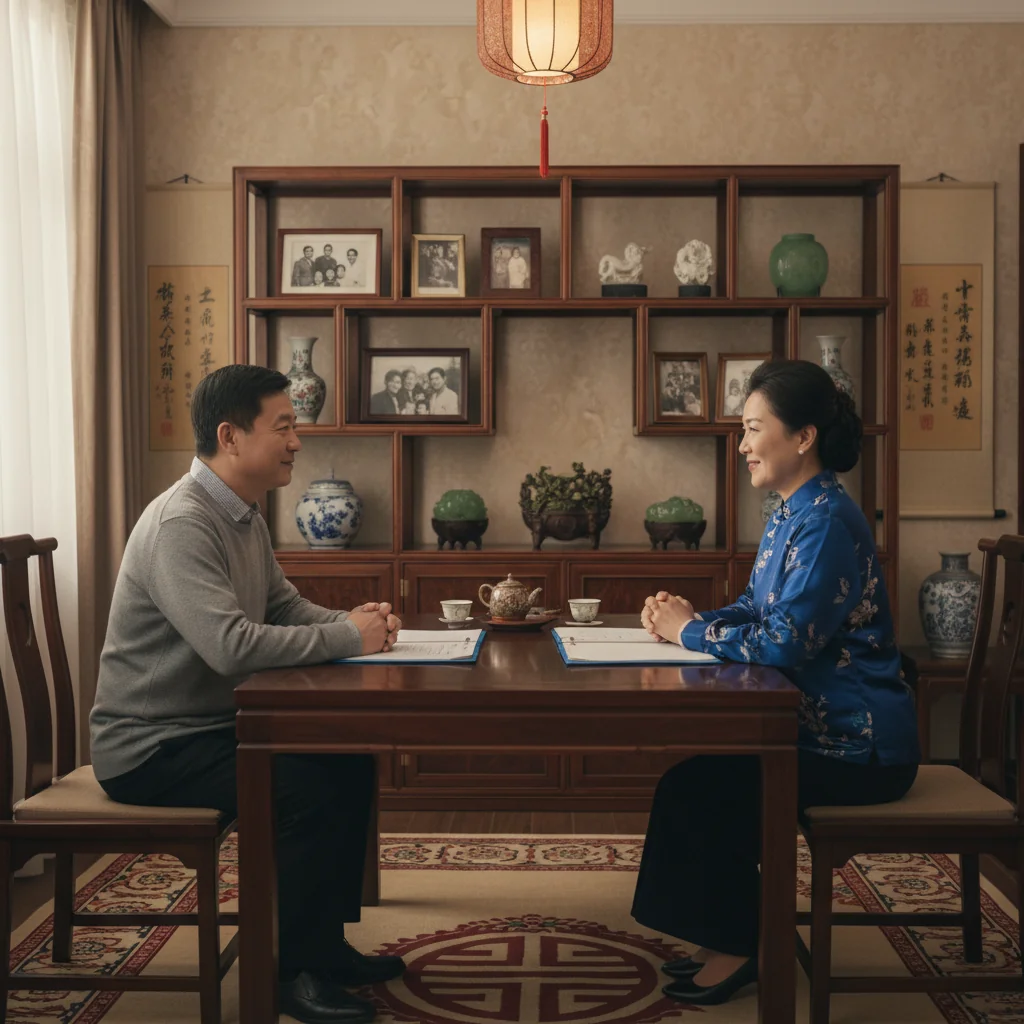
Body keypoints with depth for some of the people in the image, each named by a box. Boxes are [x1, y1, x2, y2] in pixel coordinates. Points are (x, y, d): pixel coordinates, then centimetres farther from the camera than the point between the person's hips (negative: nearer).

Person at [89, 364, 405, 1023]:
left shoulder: (246, 517, 8)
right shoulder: (181, 523, -24)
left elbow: (285, 605, 14)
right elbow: (231, 644, -35)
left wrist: (352, 621, -7)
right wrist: (348, 637, -24)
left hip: (213, 724, 10)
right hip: (150, 747, -10)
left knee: (351, 765, 5)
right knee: (311, 787, -23)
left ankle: (326, 943, 17)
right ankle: (292, 970, -5)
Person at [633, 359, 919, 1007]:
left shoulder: (827, 522, -22)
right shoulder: (794, 514, 11)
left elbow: (784, 640, -28)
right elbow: (756, 612, 15)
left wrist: (690, 630, -15)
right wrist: (686, 618, -3)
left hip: (857, 747, -10)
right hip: (820, 723, 10)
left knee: (700, 784, -10)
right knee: (699, 770, 6)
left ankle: (739, 948, 7)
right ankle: (732, 940, 17)